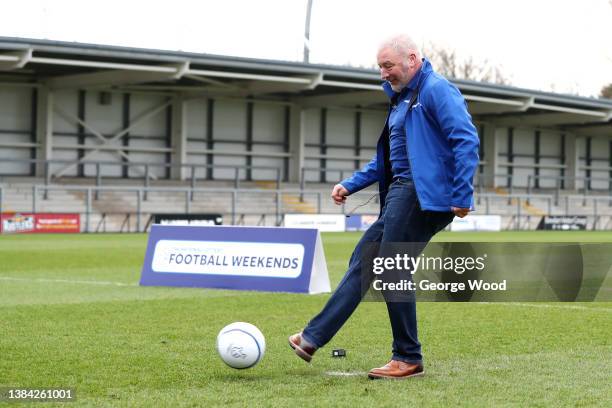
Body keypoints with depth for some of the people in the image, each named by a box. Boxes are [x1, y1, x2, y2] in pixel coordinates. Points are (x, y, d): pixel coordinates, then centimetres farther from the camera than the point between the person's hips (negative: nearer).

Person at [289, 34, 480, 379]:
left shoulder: (437, 90, -10)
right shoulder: (401, 97, 21)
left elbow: (467, 140, -19)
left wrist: (461, 195, -24)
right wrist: (350, 185, 21)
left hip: (423, 194, -10)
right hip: (401, 195, 10)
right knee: (362, 261, 8)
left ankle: (408, 359, 2)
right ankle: (312, 339, 11)